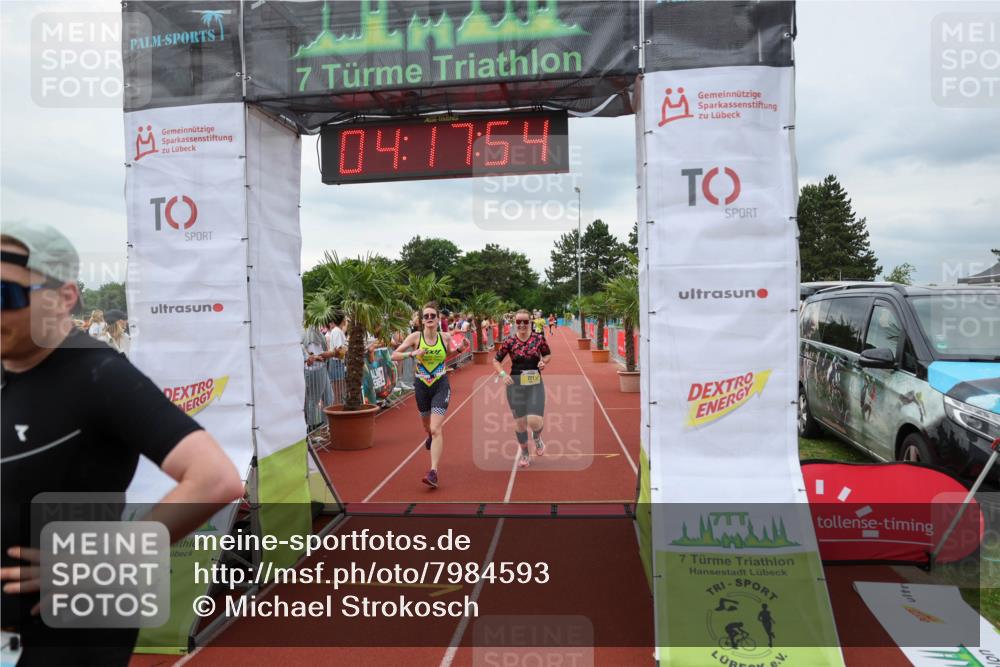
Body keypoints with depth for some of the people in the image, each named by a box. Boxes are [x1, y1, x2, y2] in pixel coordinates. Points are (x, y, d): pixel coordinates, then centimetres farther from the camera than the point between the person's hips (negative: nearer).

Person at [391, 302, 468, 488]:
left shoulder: (444, 337, -5)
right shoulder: (415, 337, -9)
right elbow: (394, 355, -10)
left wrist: (461, 348, -3)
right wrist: (412, 353, -26)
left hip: (441, 386, -1)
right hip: (421, 386, 2)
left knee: (436, 429, -14)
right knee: (427, 425, 23)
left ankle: (433, 473, -15)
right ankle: (430, 436, 61)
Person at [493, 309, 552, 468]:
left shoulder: (539, 338, -4)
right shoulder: (510, 342, -5)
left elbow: (548, 354, 12)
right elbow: (496, 361, 4)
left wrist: (544, 361, -10)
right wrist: (503, 374, -12)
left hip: (535, 385, -1)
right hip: (515, 385, 1)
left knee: (535, 421, -14)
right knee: (519, 421, 10)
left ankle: (537, 437, 25)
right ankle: (525, 454, 33)